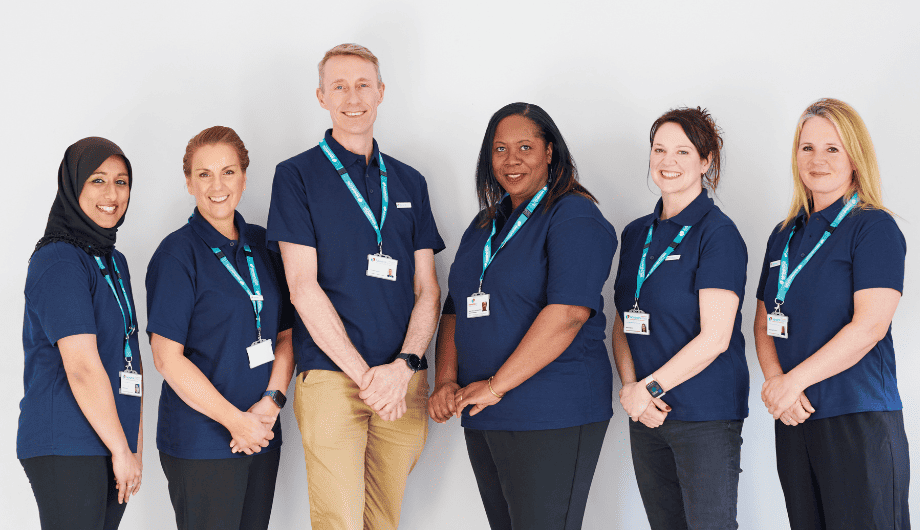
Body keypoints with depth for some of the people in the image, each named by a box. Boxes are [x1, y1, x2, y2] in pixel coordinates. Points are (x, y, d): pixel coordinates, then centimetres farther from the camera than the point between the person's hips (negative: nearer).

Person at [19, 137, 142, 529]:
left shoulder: (114, 261, 17)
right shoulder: (60, 261, -11)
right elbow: (82, 367, -17)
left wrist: (136, 446, 13)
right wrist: (122, 450, -13)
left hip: (111, 443, 8)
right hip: (67, 446, -8)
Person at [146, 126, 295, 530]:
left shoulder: (263, 246, 10)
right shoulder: (177, 254, -7)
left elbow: (286, 334, 10)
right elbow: (167, 358, -12)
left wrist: (271, 402, -7)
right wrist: (234, 420, -13)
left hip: (262, 434, 5)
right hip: (200, 442, -5)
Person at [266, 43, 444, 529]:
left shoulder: (409, 182, 16)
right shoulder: (297, 176, 3)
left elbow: (427, 289, 11)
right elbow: (303, 287, -5)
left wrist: (403, 365, -8)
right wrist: (364, 374, -11)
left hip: (404, 380, 4)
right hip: (331, 377, -4)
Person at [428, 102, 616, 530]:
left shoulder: (574, 217, -7)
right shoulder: (485, 225, 18)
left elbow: (568, 312, -19)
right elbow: (456, 308, 18)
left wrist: (496, 385, -18)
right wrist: (446, 380, 0)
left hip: (552, 419, -7)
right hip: (483, 419, 8)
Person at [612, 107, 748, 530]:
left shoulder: (718, 233, -7)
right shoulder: (636, 234, 13)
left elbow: (714, 337, -13)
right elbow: (622, 323, 14)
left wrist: (649, 388, -12)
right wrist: (630, 387, -4)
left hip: (706, 416, -6)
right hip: (646, 415, 6)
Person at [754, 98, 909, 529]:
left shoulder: (875, 227, -5)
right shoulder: (785, 235, 16)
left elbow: (870, 326, -15)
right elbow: (764, 323, 14)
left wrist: (793, 381, -15)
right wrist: (775, 382, -6)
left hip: (859, 422, -6)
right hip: (794, 418, 6)